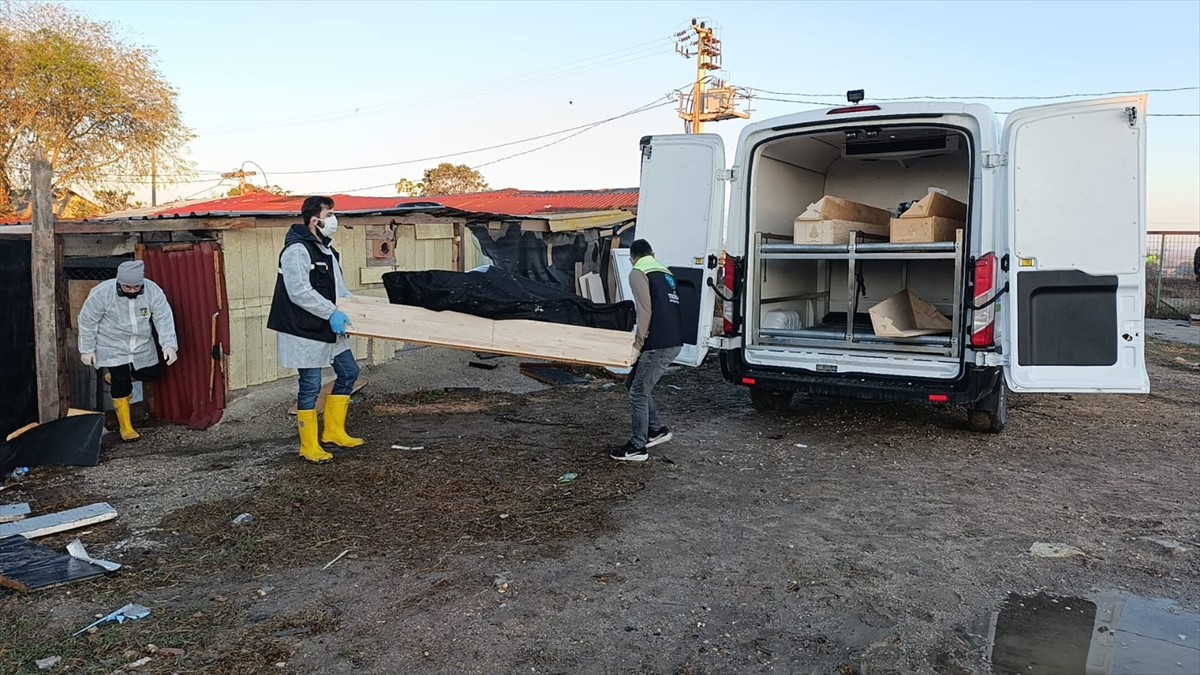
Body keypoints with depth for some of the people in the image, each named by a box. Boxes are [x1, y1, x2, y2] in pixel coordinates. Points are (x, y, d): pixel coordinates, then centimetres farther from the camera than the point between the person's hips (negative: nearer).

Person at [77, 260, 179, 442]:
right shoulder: (102, 293, -25)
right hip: (113, 346, -3)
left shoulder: (153, 291, -20)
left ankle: (115, 377, 40)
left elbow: (164, 319, -16)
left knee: (152, 374, 11)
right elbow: (87, 321, -13)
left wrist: (169, 345, -27)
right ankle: (125, 426, 11)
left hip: (142, 345, 4)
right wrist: (87, 349, -9)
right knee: (121, 385, -4)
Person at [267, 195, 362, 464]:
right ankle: (309, 447, 10)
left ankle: (334, 432, 25)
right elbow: (300, 292, -26)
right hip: (305, 331, -10)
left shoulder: (326, 249, 14)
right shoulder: (296, 250, -16)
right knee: (310, 386, -3)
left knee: (348, 372, 13)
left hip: (328, 329, 10)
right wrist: (332, 312, -30)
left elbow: (338, 289, 22)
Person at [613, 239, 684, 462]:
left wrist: (639, 340, -9)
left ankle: (637, 447, 5)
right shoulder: (666, 272, 22)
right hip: (674, 341, 9)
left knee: (638, 392, -1)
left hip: (659, 344, -9)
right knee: (634, 383, 19)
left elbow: (645, 310, -13)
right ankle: (657, 429, 24)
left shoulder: (638, 273, -3)